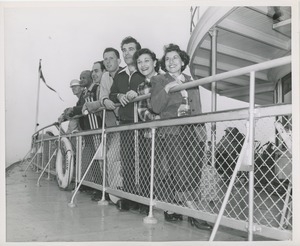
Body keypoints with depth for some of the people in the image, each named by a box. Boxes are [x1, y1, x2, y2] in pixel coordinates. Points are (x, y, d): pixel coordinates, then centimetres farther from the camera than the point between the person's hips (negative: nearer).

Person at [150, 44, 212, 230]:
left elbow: (198, 109, 20)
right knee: (181, 173, -15)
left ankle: (170, 210, 13)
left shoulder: (191, 82, 22)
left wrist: (202, 131, 9)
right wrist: (166, 89, -16)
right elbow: (156, 107, -3)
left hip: (193, 133, 4)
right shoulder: (159, 80, 10)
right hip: (172, 132, -4)